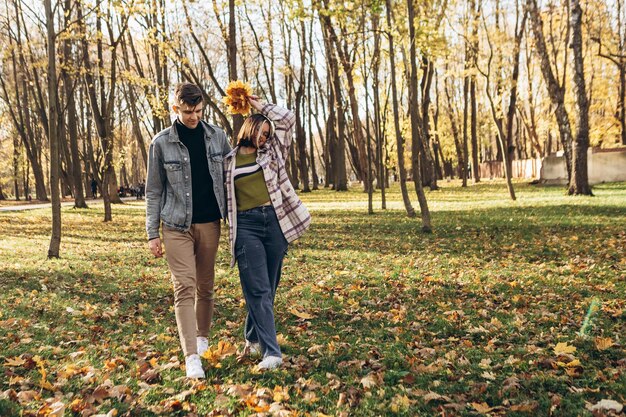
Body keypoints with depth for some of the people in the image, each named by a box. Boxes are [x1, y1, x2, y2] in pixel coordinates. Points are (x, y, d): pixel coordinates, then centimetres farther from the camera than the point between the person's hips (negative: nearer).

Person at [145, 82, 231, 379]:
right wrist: (152, 233, -2)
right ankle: (191, 357, -7)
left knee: (205, 286, 13)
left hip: (210, 223, 3)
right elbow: (153, 190, 1)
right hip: (177, 226, -2)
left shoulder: (217, 136, 3)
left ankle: (202, 337, 31)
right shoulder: (162, 143, -3)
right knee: (185, 288, -7)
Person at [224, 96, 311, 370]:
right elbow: (225, 197, 15)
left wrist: (259, 105, 12)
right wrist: (230, 230, 10)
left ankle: (252, 339, 29)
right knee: (257, 290, -8)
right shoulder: (229, 161, 11)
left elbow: (287, 119, 7)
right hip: (246, 226, -2)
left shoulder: (272, 152, 13)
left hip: (275, 221, 2)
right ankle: (271, 352, -7)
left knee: (268, 287, 9)